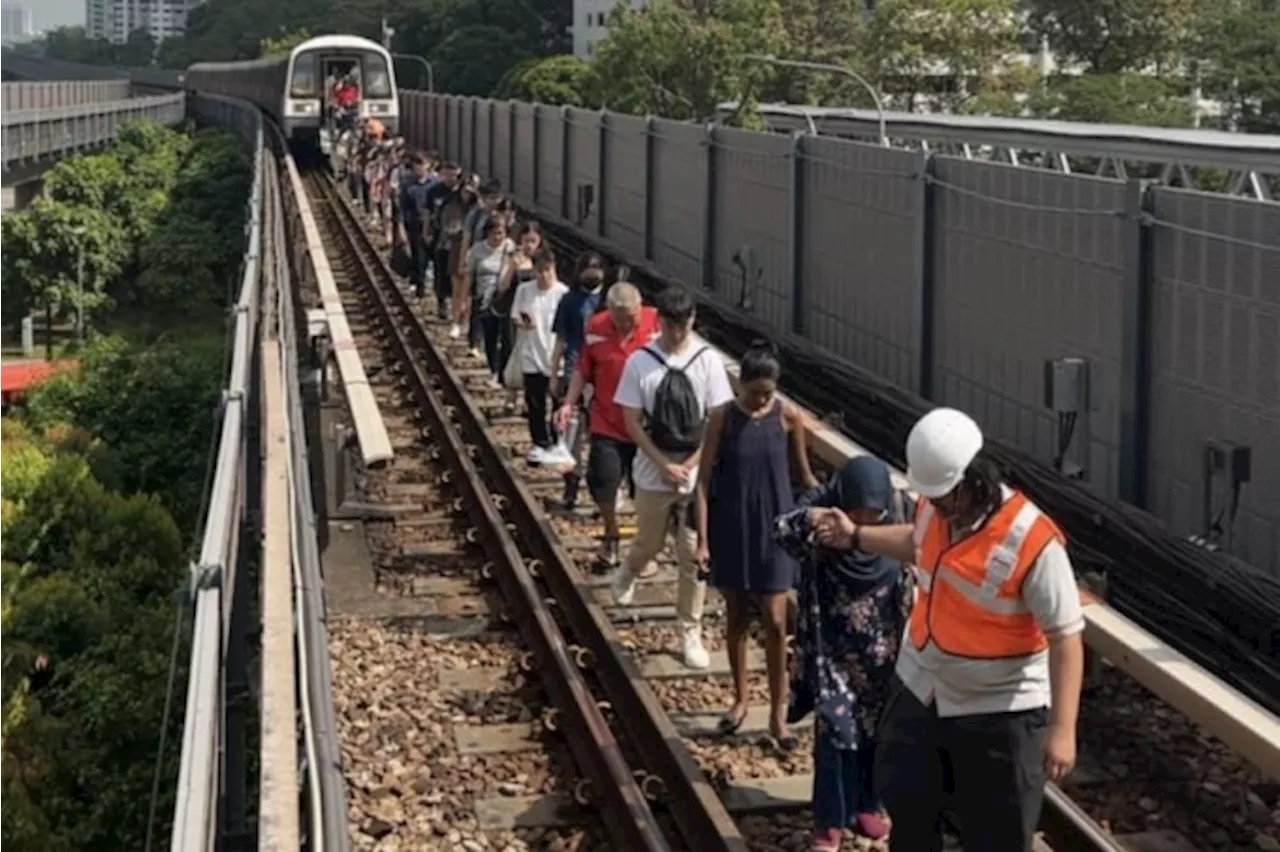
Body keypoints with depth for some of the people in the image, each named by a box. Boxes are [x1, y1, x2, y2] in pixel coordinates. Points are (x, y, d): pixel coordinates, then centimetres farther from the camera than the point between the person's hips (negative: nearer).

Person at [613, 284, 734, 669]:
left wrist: (689, 465, -11)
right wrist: (666, 466, -11)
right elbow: (633, 423, -4)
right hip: (653, 474, 0)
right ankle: (628, 572, 51)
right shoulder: (640, 362, -7)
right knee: (650, 543, 16)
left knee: (694, 556, 2)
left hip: (698, 475, 0)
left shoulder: (707, 360, -6)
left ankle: (690, 633, 13)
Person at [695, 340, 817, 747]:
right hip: (731, 529, 0)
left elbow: (803, 472, 7)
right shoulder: (723, 417, -9)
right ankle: (741, 698, 31)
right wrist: (702, 539, -11)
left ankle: (778, 712, 7)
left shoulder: (789, 417, -7)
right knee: (736, 618, 13)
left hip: (774, 529, 0)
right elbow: (704, 479, -7)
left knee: (775, 621, -3)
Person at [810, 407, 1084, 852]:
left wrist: (1062, 728, -28)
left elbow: (1065, 636, -25)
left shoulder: (1031, 541, -28)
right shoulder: (937, 505, -6)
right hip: (921, 691, 7)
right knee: (904, 798, 20)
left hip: (998, 711, -7)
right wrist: (856, 537, 14)